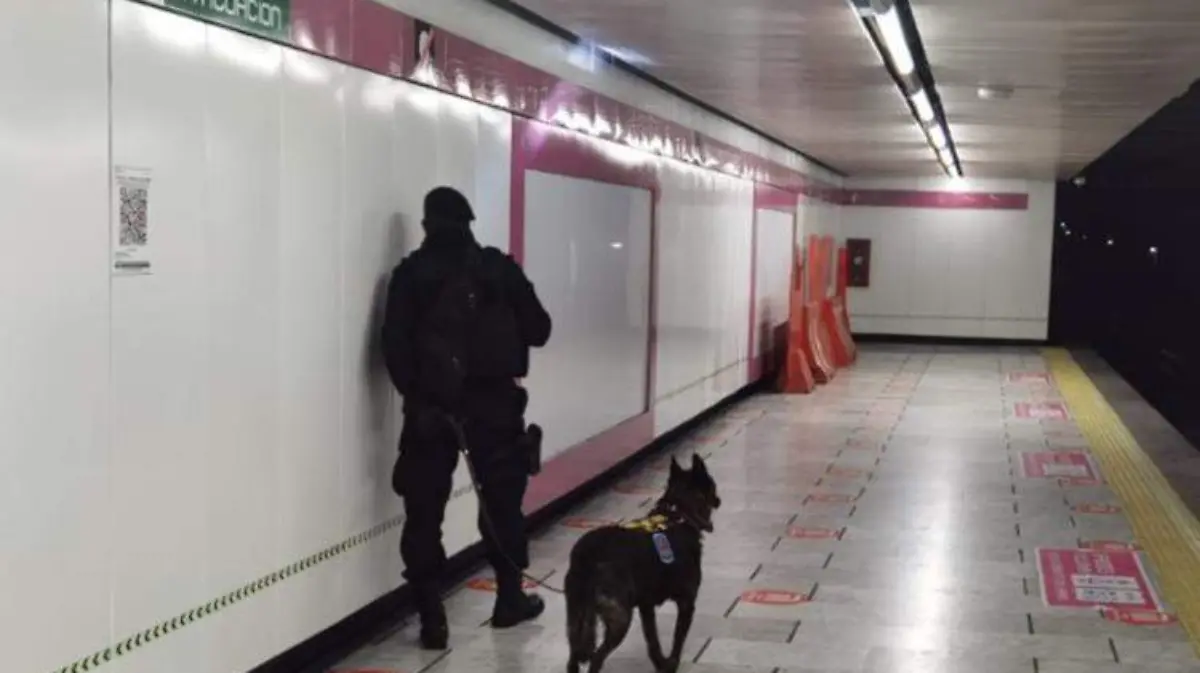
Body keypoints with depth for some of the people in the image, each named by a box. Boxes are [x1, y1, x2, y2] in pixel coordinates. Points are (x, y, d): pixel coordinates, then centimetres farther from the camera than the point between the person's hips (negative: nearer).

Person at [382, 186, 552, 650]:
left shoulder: (411, 274, -1)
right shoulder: (500, 268, 1)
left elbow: (394, 344, -8)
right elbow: (538, 330, 5)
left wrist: (415, 393, 2)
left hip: (431, 405, -1)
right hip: (494, 401, 1)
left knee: (425, 511, 3)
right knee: (502, 499, 16)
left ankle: (432, 619, 0)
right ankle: (510, 599, 26)